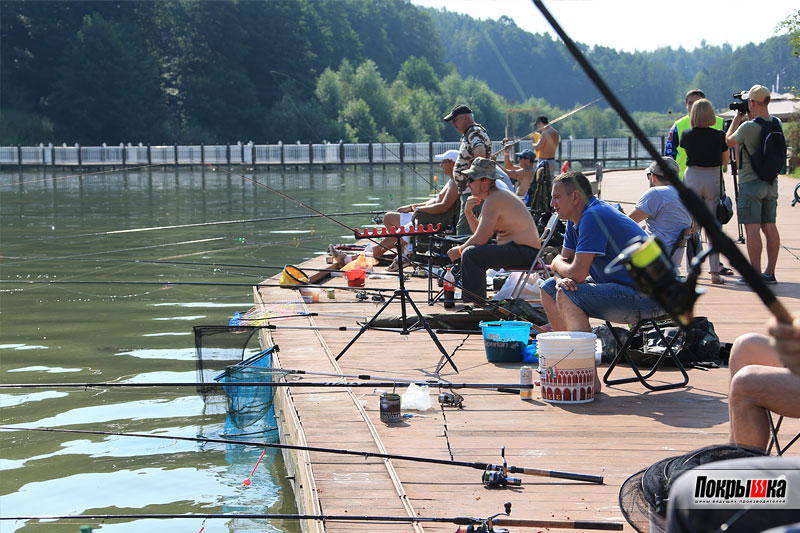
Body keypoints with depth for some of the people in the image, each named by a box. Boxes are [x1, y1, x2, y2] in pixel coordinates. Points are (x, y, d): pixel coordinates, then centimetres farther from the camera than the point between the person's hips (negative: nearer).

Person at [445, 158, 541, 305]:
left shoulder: (494, 199, -17)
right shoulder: (497, 195, 15)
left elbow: (480, 239, -19)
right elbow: (480, 232, 18)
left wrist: (459, 250, -3)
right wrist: (469, 213, 2)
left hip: (525, 252, -11)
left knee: (470, 254, -23)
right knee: (472, 250, 22)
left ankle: (477, 305, -20)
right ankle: (469, 300, 30)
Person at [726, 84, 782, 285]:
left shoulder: (748, 127, -17)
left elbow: (729, 141, 1)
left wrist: (738, 117, 11)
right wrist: (744, 118, 20)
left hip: (751, 183, -7)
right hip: (771, 183, 7)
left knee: (752, 228, -5)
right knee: (769, 227, 9)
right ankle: (770, 272, 11)